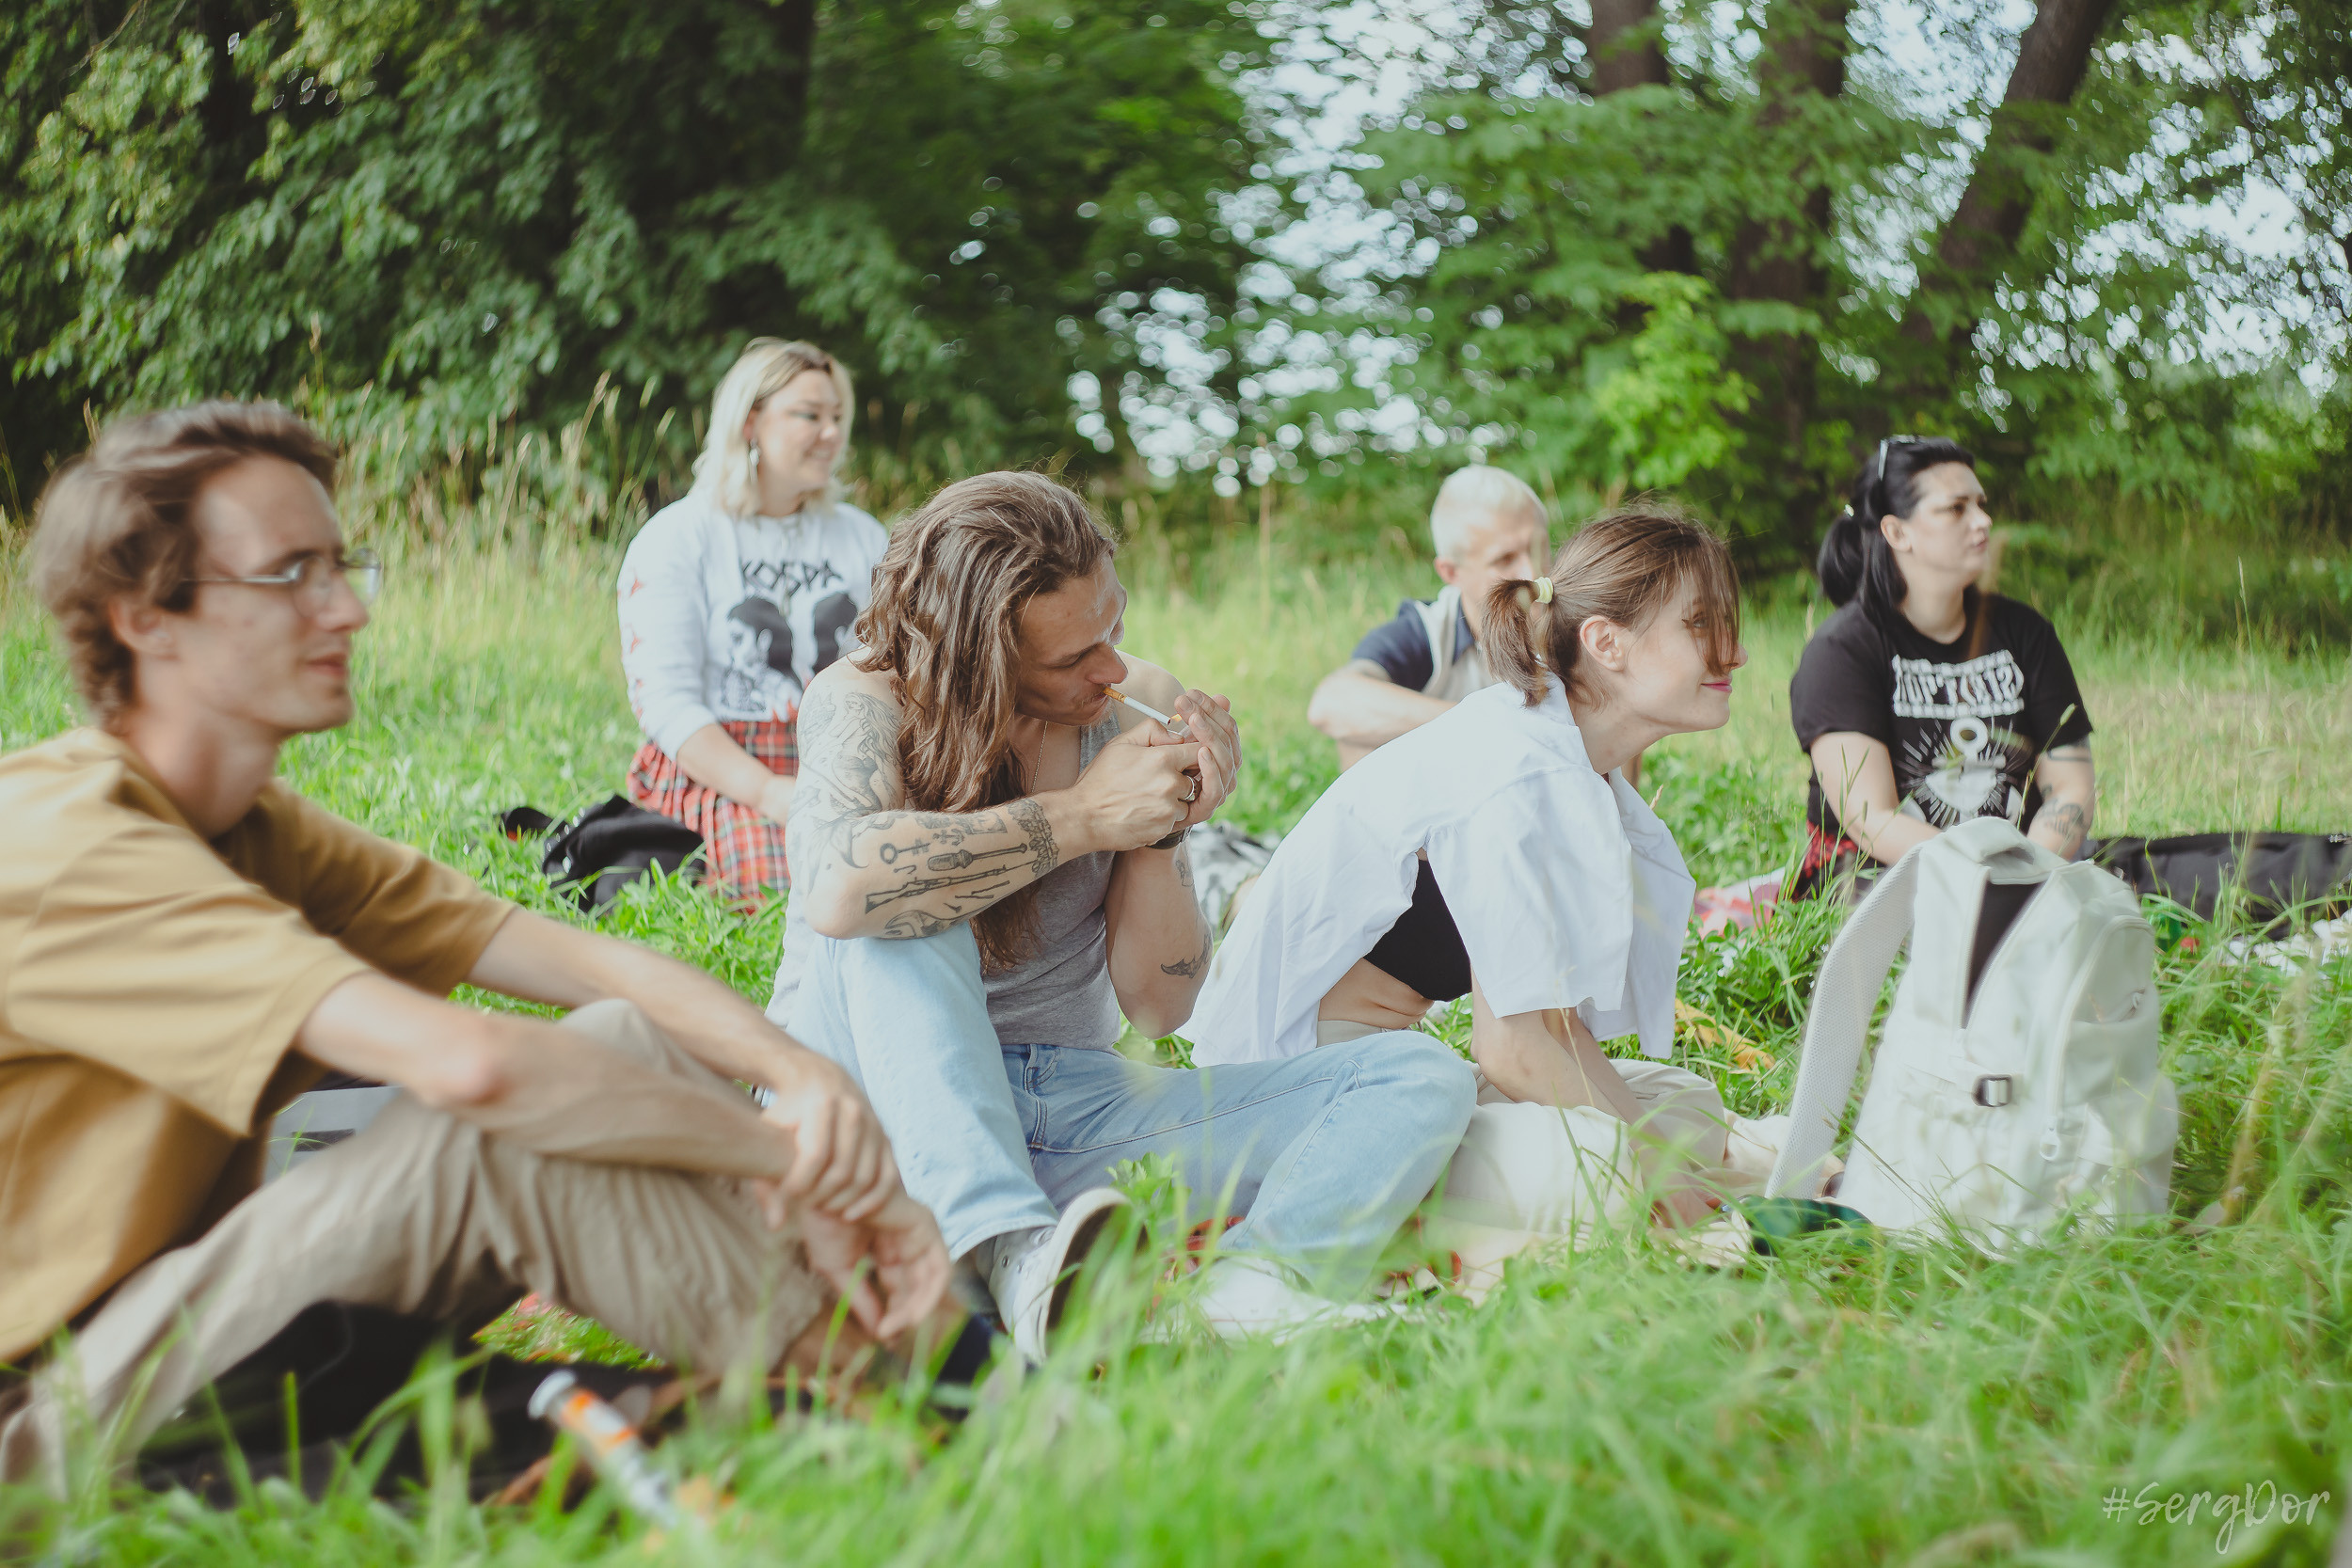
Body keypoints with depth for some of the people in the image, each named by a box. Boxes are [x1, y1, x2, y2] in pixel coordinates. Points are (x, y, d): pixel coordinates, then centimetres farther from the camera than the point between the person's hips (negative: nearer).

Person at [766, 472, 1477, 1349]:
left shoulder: (1137, 713, 2)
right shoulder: (866, 703, -10)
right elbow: (841, 890, -35)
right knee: (902, 930, -34)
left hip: (1074, 1104, 4)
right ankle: (1014, 1261, -49)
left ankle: (1256, 1279, -41)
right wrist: (1083, 817, -25)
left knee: (1421, 1080, -10)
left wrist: (1164, 833, -14)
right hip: (871, 1100, -4)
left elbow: (1158, 1007, 3)